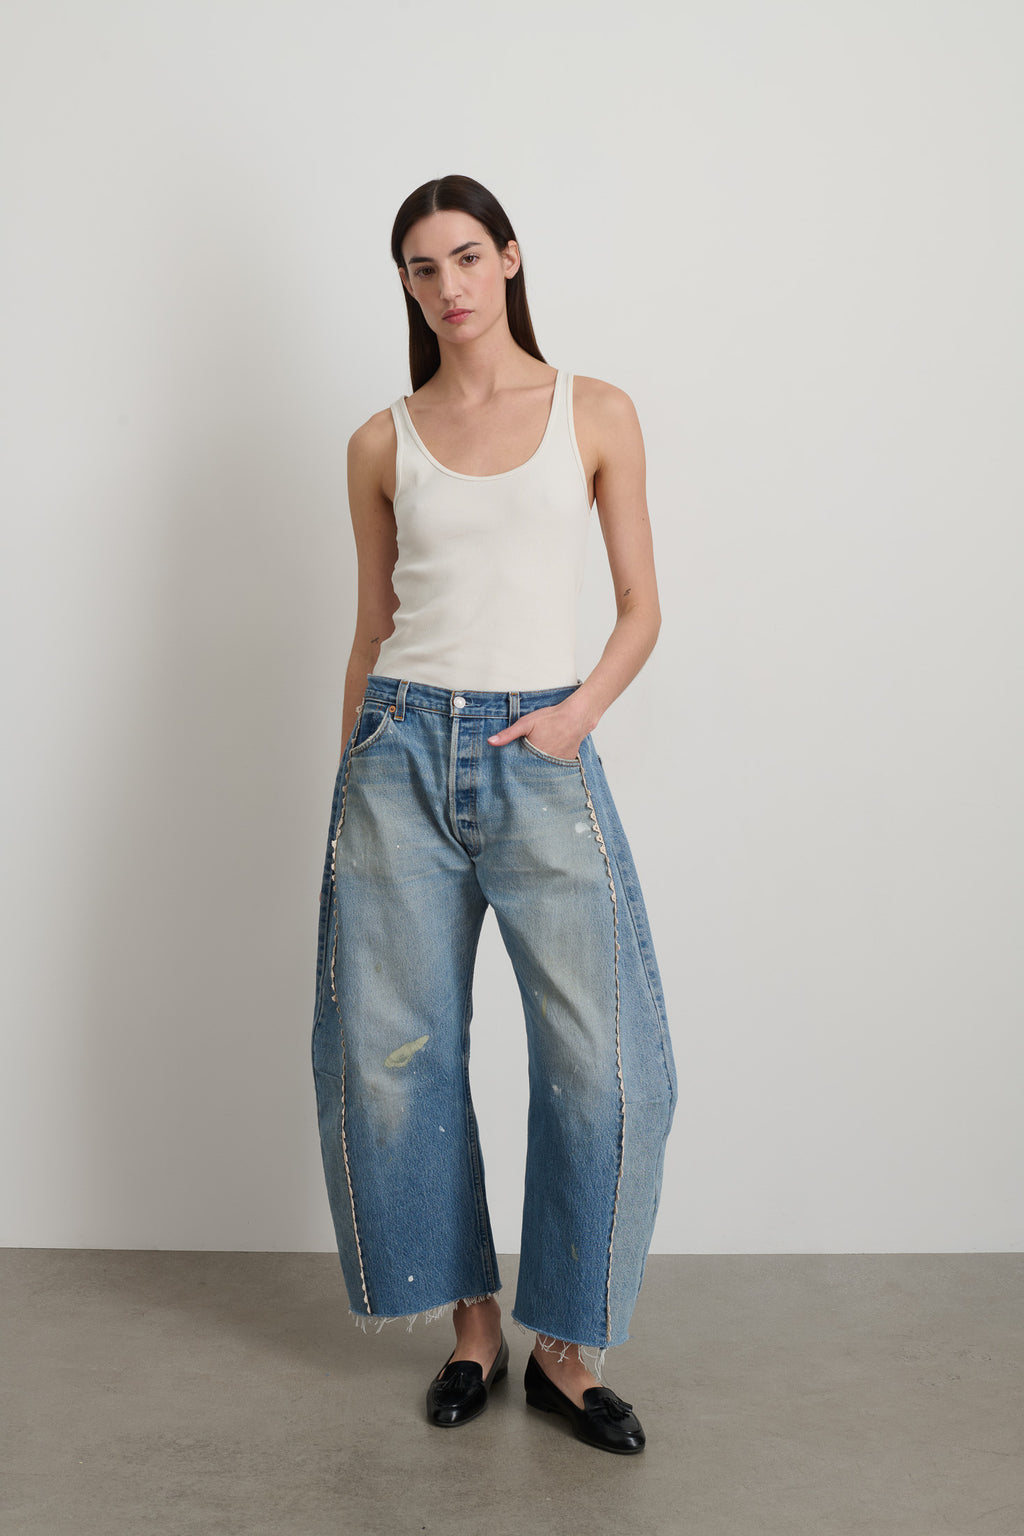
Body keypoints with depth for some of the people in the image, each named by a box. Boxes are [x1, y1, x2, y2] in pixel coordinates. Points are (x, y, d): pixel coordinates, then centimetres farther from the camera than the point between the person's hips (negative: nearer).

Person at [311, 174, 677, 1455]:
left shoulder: (596, 414, 7)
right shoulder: (382, 443, 10)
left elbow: (641, 606, 7)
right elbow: (371, 628, 14)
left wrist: (582, 710, -10)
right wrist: (346, 784, 11)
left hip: (539, 752, -1)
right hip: (402, 748, 2)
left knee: (603, 1063, -5)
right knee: (393, 1051, 4)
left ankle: (567, 1349, 14)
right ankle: (472, 1323, 24)